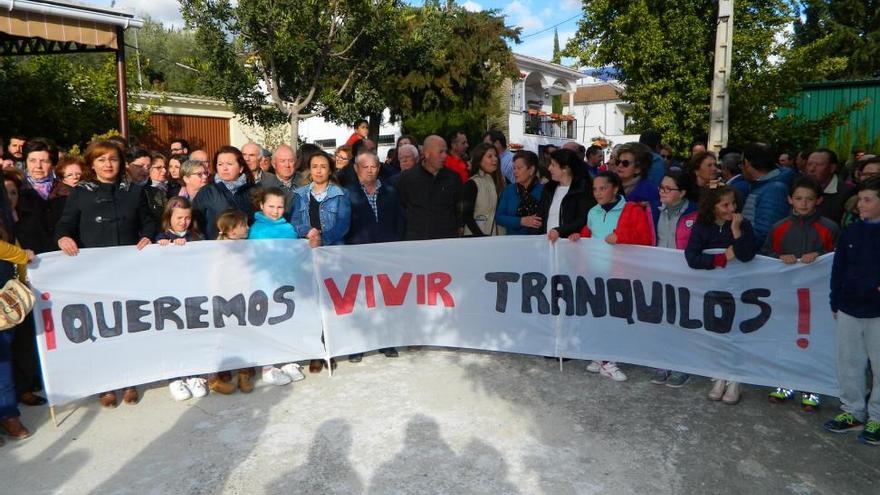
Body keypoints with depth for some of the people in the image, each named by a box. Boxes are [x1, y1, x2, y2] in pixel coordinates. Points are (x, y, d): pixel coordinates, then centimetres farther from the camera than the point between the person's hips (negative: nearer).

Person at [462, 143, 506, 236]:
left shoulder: (500, 181, 8)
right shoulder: (472, 184, -7)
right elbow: (467, 216, -11)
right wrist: (482, 236, -18)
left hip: (499, 235, 5)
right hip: (477, 236, -5)